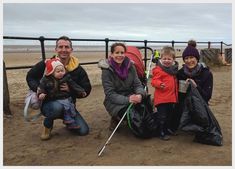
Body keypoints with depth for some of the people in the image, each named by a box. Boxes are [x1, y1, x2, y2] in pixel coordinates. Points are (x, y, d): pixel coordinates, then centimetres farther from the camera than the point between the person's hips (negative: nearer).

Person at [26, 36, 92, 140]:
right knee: (57, 107, -40)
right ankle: (47, 124, -4)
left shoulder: (78, 69, -3)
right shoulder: (46, 64, -9)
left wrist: (71, 89, -21)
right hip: (48, 103, -2)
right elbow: (30, 77, 5)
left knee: (83, 131, -10)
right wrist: (38, 89, -16)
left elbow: (86, 90, -3)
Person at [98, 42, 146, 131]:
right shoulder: (107, 70, -14)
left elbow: (137, 84, -2)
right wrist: (127, 100, -32)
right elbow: (110, 94, -17)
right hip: (114, 101, -4)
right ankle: (116, 119, 1)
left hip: (130, 96, 4)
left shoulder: (130, 66, -2)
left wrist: (140, 94, -26)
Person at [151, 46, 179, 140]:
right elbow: (154, 81, -19)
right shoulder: (158, 69, -13)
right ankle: (161, 133, 11)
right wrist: (160, 84, -39)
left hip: (172, 97, 8)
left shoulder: (174, 69, 12)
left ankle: (167, 129, 38)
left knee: (169, 115, 20)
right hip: (161, 98, -8)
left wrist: (176, 93, 19)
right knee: (162, 116, -1)